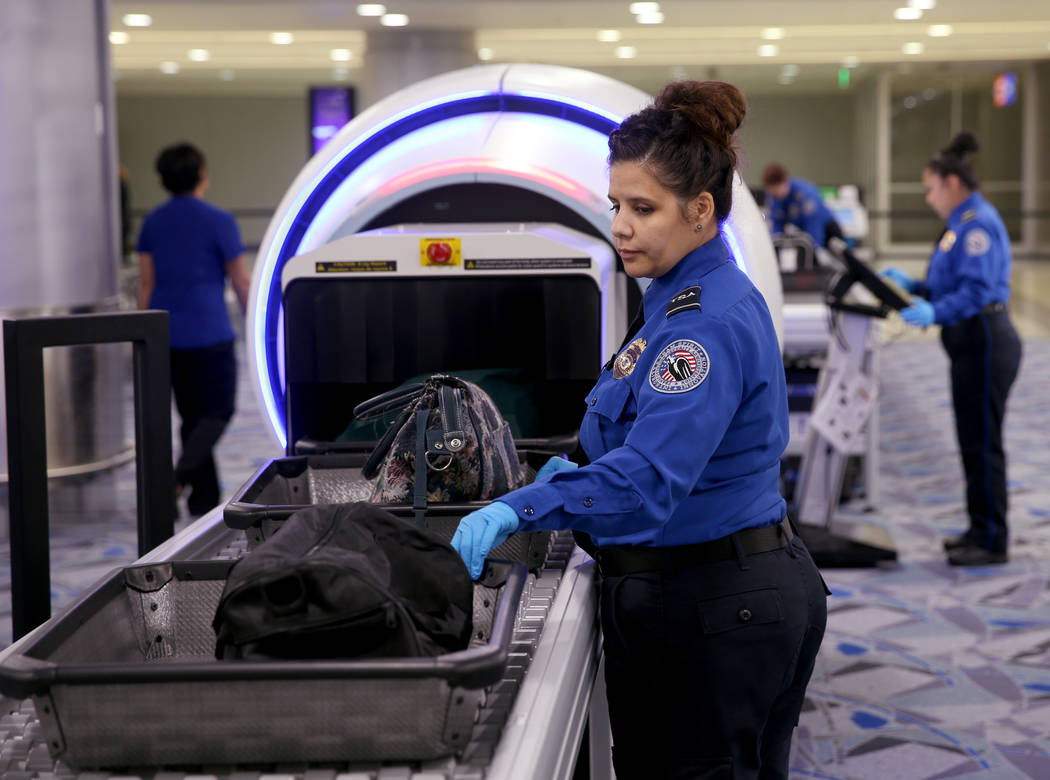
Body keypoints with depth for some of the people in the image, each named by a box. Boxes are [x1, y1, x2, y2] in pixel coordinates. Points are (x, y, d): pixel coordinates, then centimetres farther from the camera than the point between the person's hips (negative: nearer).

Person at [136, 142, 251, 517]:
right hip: (209, 334, -5)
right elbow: (241, 281, -5)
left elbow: (146, 284, 7)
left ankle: (204, 498, 15)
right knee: (218, 411, 4)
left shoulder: (152, 222, 6)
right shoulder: (218, 221, -9)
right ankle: (180, 475, -18)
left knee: (191, 415, 13)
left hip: (166, 336, 5)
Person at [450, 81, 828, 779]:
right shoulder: (680, 298, 12)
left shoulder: (708, 321, -21)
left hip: (715, 610, -10)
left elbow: (650, 479, -33)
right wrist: (585, 468, 13)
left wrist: (518, 510, -42)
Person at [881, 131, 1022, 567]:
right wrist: (911, 287, 12)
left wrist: (934, 313, -37)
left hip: (985, 343, -11)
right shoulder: (963, 223, 17)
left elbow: (978, 290, -26)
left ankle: (992, 541, 1)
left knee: (983, 443, -5)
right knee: (974, 441, 15)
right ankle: (981, 531, 23)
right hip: (972, 345, 11)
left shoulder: (978, 224, -15)